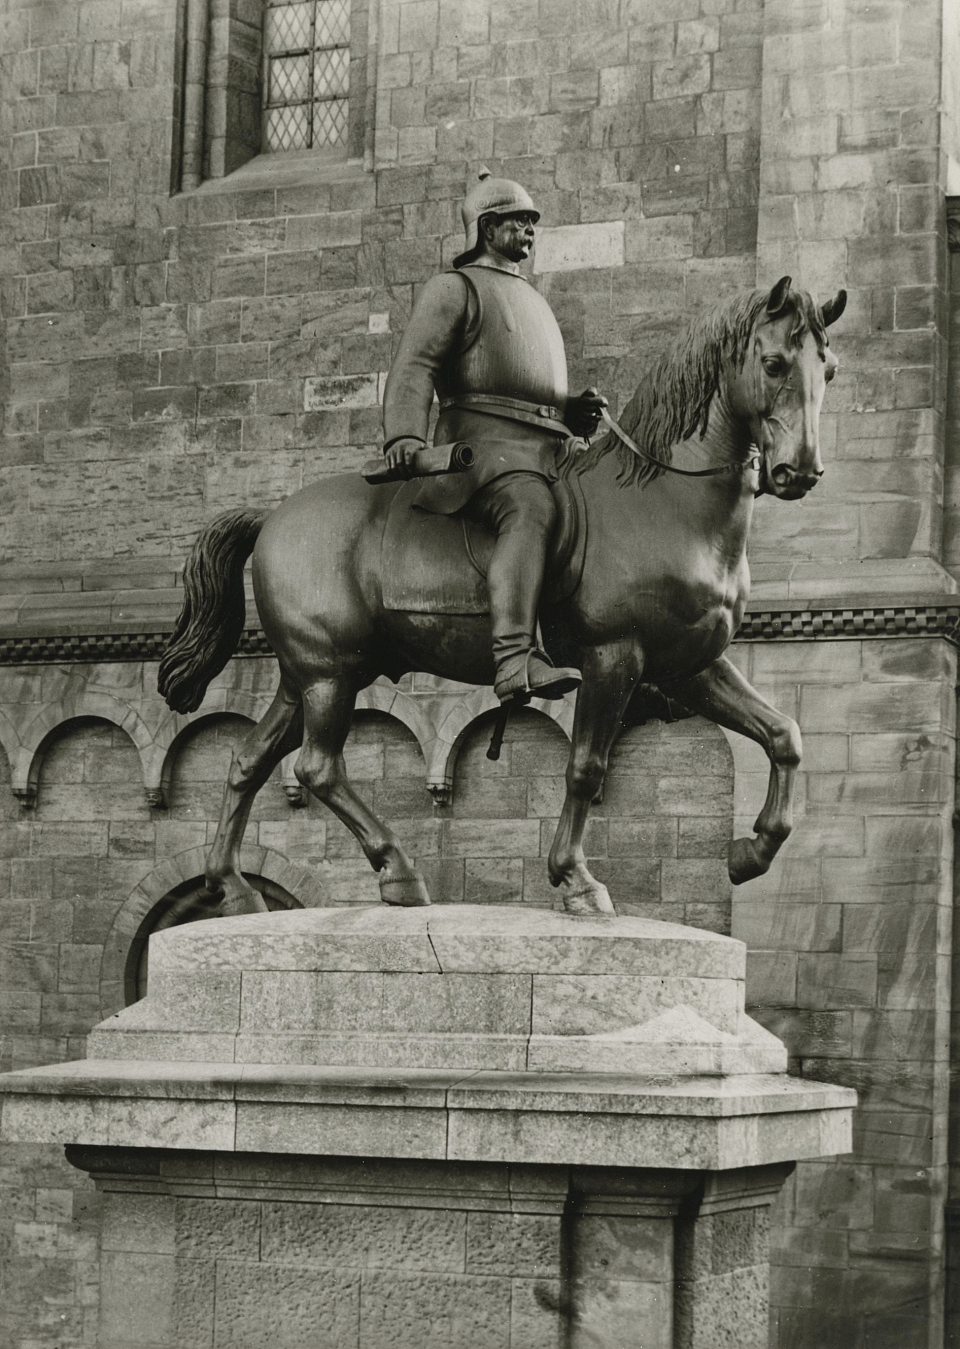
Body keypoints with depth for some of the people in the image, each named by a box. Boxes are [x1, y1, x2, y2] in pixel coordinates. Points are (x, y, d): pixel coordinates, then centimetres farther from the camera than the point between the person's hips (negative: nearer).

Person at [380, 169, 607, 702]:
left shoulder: (533, 300, 34)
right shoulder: (453, 288, 9)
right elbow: (413, 367, -5)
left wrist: (579, 411, 17)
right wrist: (403, 434, -23)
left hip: (548, 448, 9)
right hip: (485, 440, -9)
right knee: (529, 511, -36)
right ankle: (515, 659, -51)